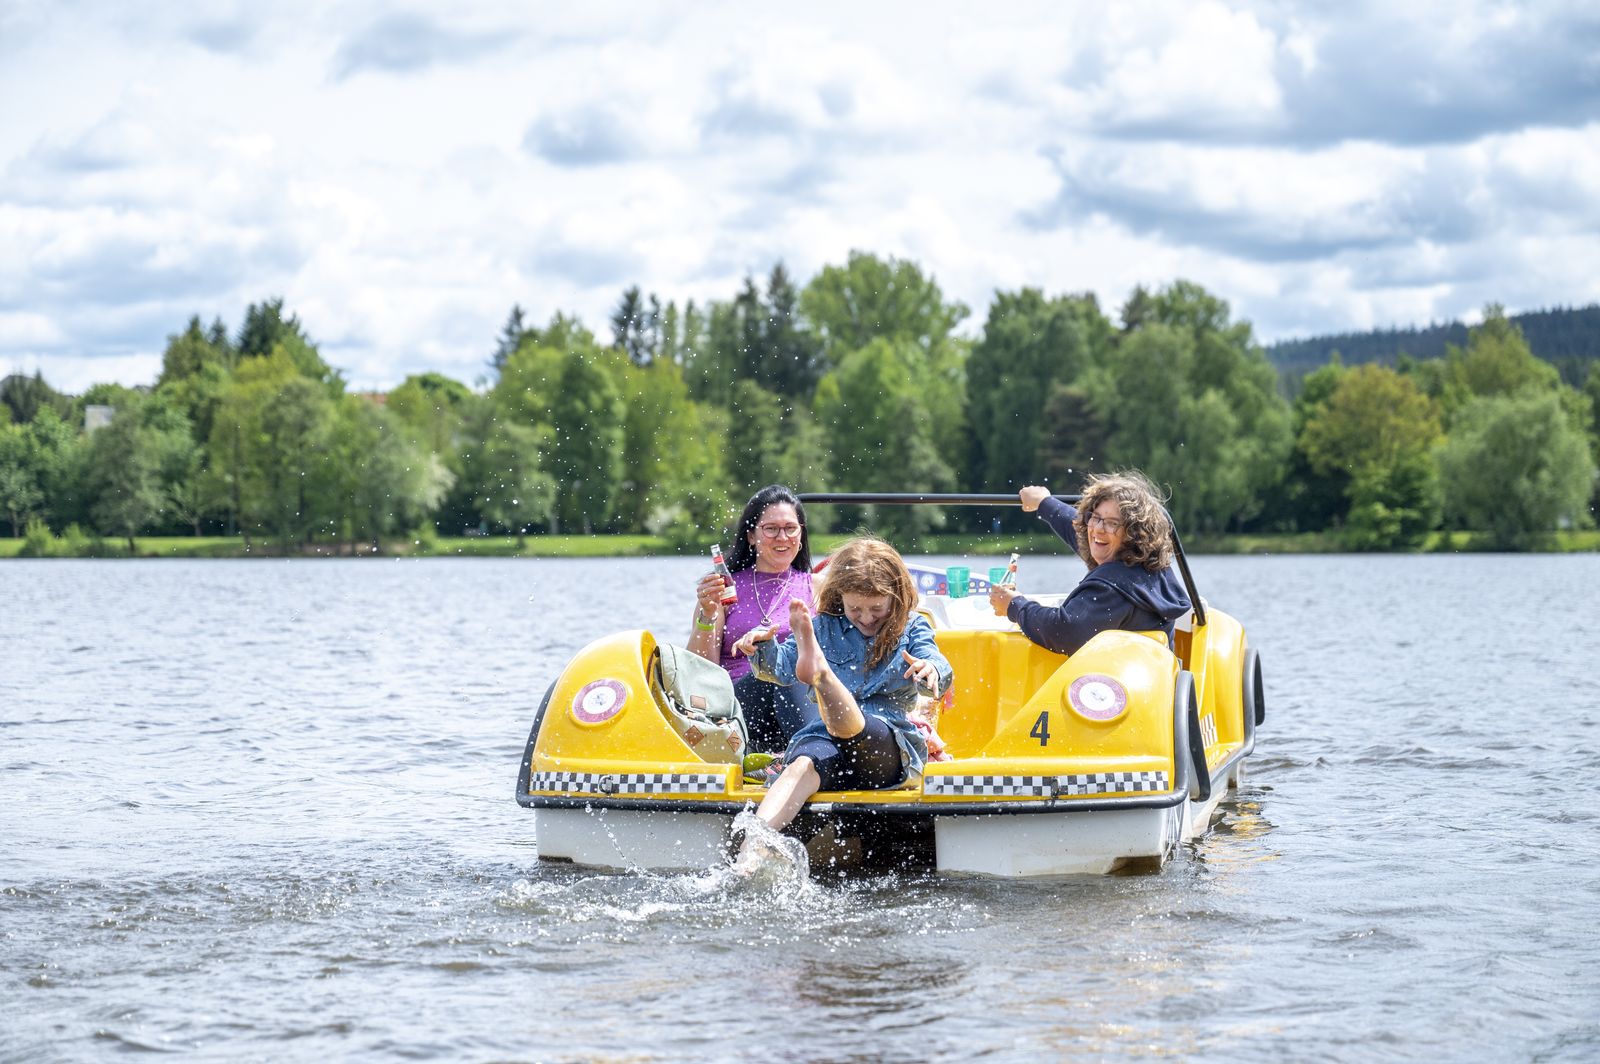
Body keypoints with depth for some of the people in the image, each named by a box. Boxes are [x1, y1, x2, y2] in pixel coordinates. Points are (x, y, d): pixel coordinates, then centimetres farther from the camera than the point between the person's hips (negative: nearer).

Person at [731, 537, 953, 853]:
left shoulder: (910, 628, 13)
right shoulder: (824, 627, 18)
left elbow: (937, 667, -6)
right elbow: (782, 667, 10)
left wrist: (931, 671, -33)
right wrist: (764, 647, -15)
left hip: (889, 744, -1)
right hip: (825, 735, 1)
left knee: (849, 724, -38)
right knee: (803, 765, -37)